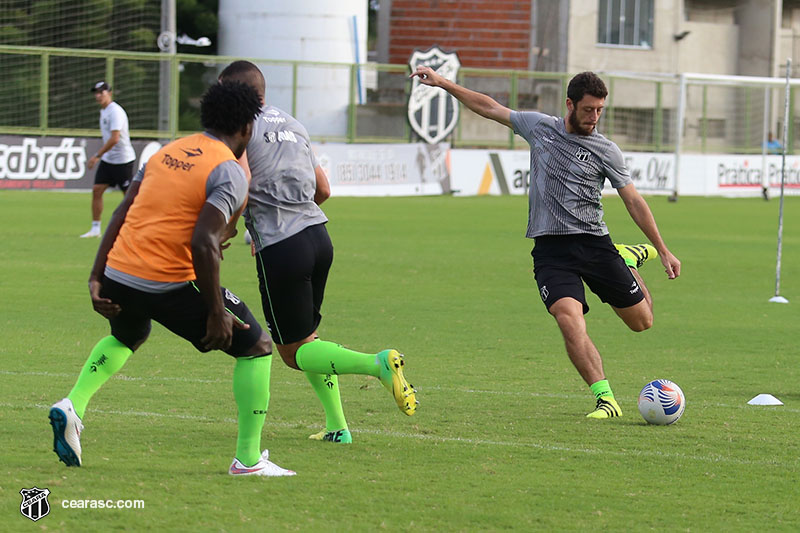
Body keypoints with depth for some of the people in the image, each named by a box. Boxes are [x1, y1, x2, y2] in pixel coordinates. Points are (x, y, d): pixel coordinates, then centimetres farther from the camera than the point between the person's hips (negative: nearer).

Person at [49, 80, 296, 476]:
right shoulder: (230, 173, -9)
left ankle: (73, 405, 20)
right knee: (257, 348, 8)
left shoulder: (166, 153, 13)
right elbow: (203, 243, -20)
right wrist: (216, 311, -15)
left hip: (118, 277, 7)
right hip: (170, 284, -7)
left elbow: (121, 214, 10)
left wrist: (97, 277, 11)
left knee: (125, 338, 40)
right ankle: (248, 458, 6)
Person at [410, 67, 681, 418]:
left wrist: (663, 251, 2)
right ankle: (605, 399, -22)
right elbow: (490, 108, 17)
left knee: (641, 321, 6)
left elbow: (633, 201, 5)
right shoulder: (539, 127, 7)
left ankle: (629, 259, 35)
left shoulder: (606, 151, 2)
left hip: (593, 243, 0)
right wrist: (442, 83, 16)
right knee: (570, 322, -24)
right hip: (550, 250, 0)